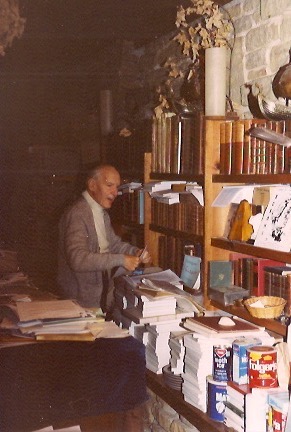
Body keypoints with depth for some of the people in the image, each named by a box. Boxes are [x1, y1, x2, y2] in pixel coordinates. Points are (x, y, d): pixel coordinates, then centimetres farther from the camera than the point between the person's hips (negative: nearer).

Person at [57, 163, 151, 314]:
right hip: (82, 300, -9)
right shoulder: (77, 214, -21)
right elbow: (77, 258, -32)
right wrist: (121, 260, -31)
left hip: (104, 294, 9)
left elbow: (114, 243, 21)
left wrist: (136, 252, 0)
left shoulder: (102, 213, 13)